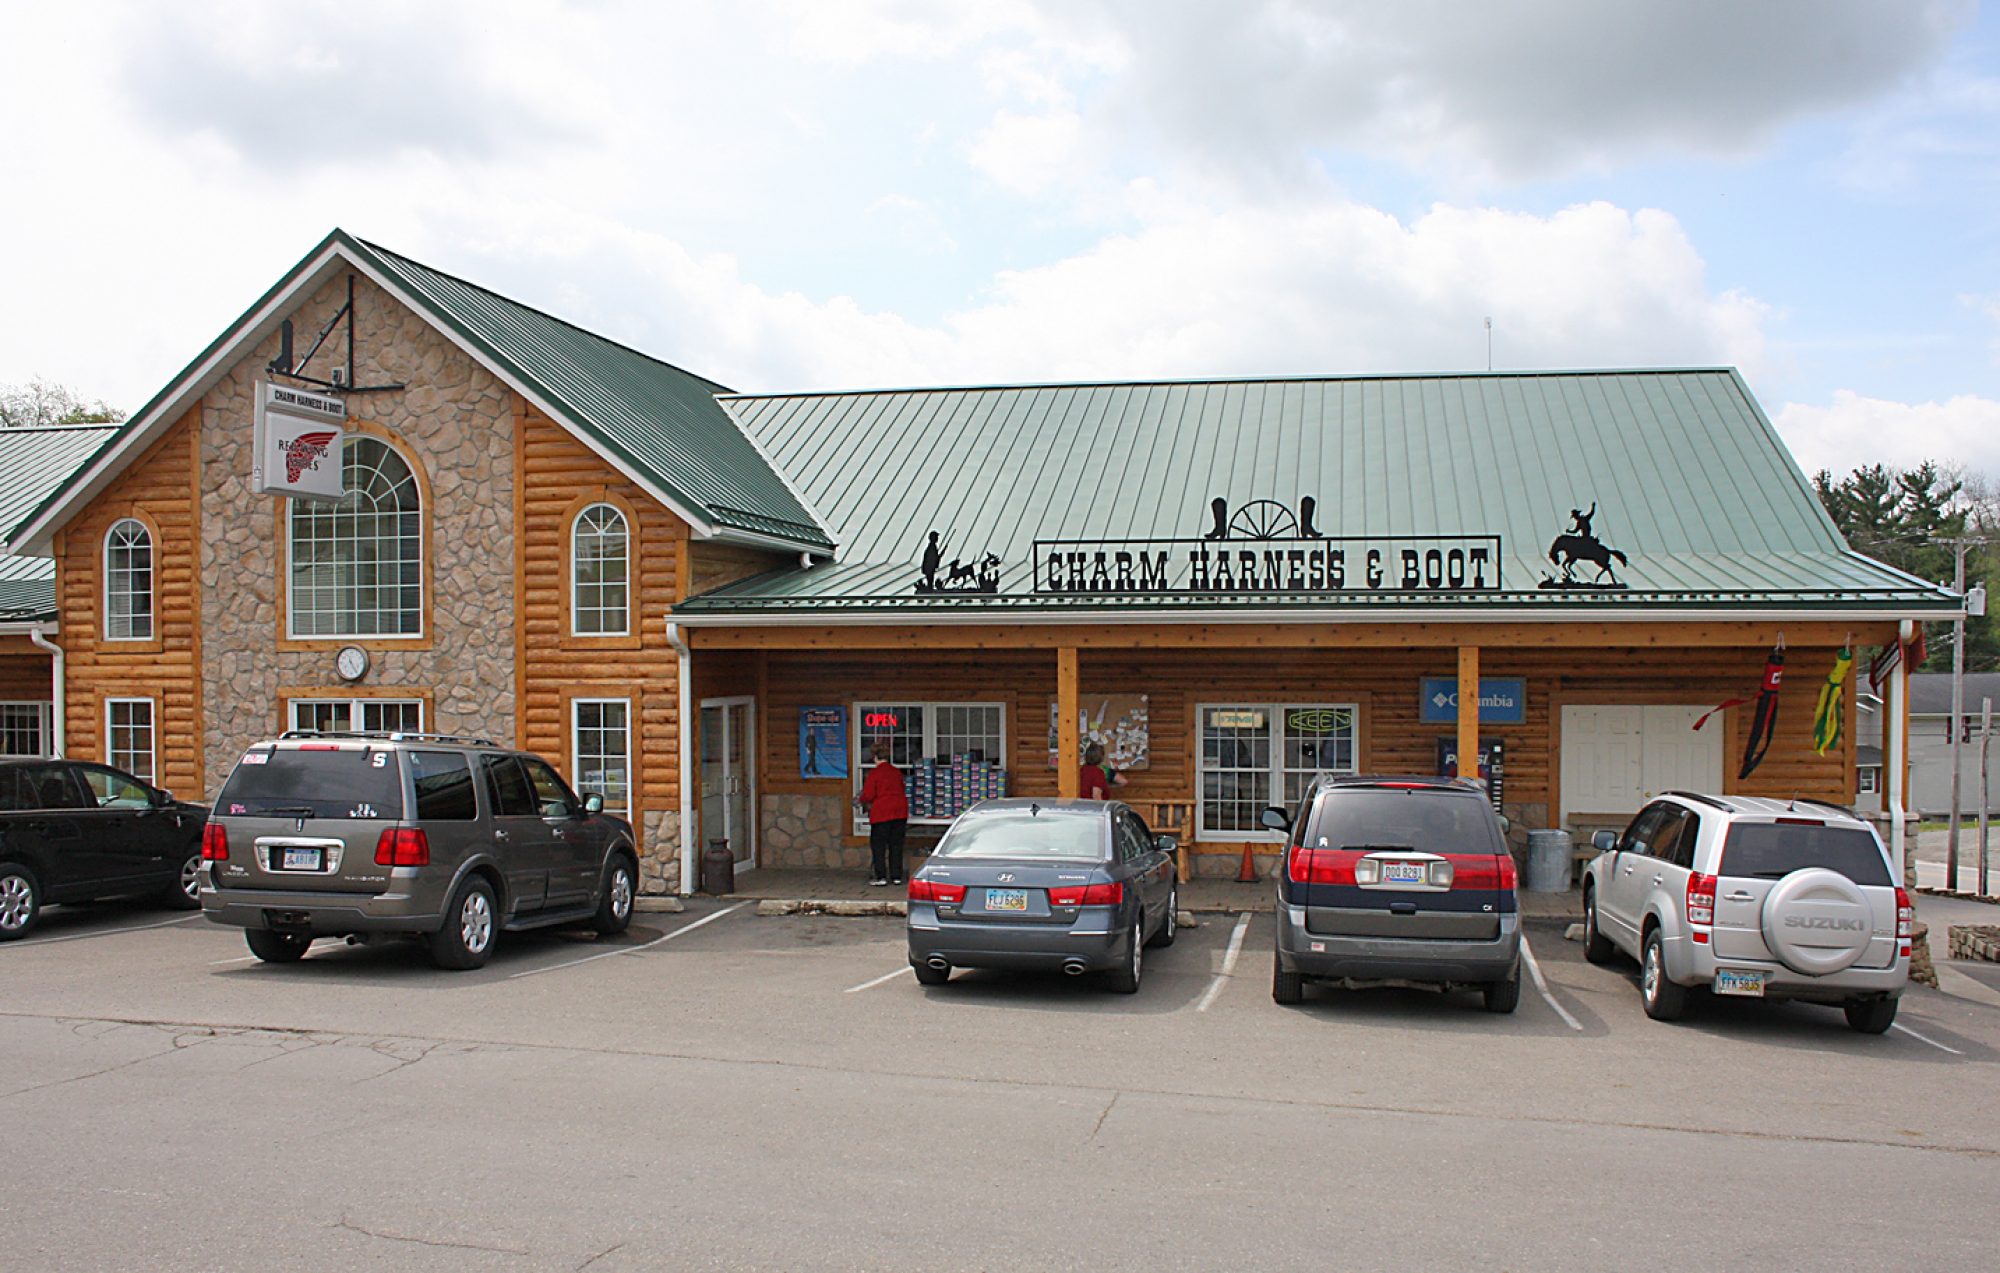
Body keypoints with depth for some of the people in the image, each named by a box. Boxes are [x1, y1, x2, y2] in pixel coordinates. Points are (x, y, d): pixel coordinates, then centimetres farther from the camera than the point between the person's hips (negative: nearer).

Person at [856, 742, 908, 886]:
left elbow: (868, 796, -10)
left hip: (882, 812, -5)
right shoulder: (897, 772, 8)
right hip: (900, 812, 5)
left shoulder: (874, 773, -9)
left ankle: (881, 877, 0)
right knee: (896, 844, 11)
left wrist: (861, 802, 12)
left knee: (878, 845, 4)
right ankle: (896, 876, 12)